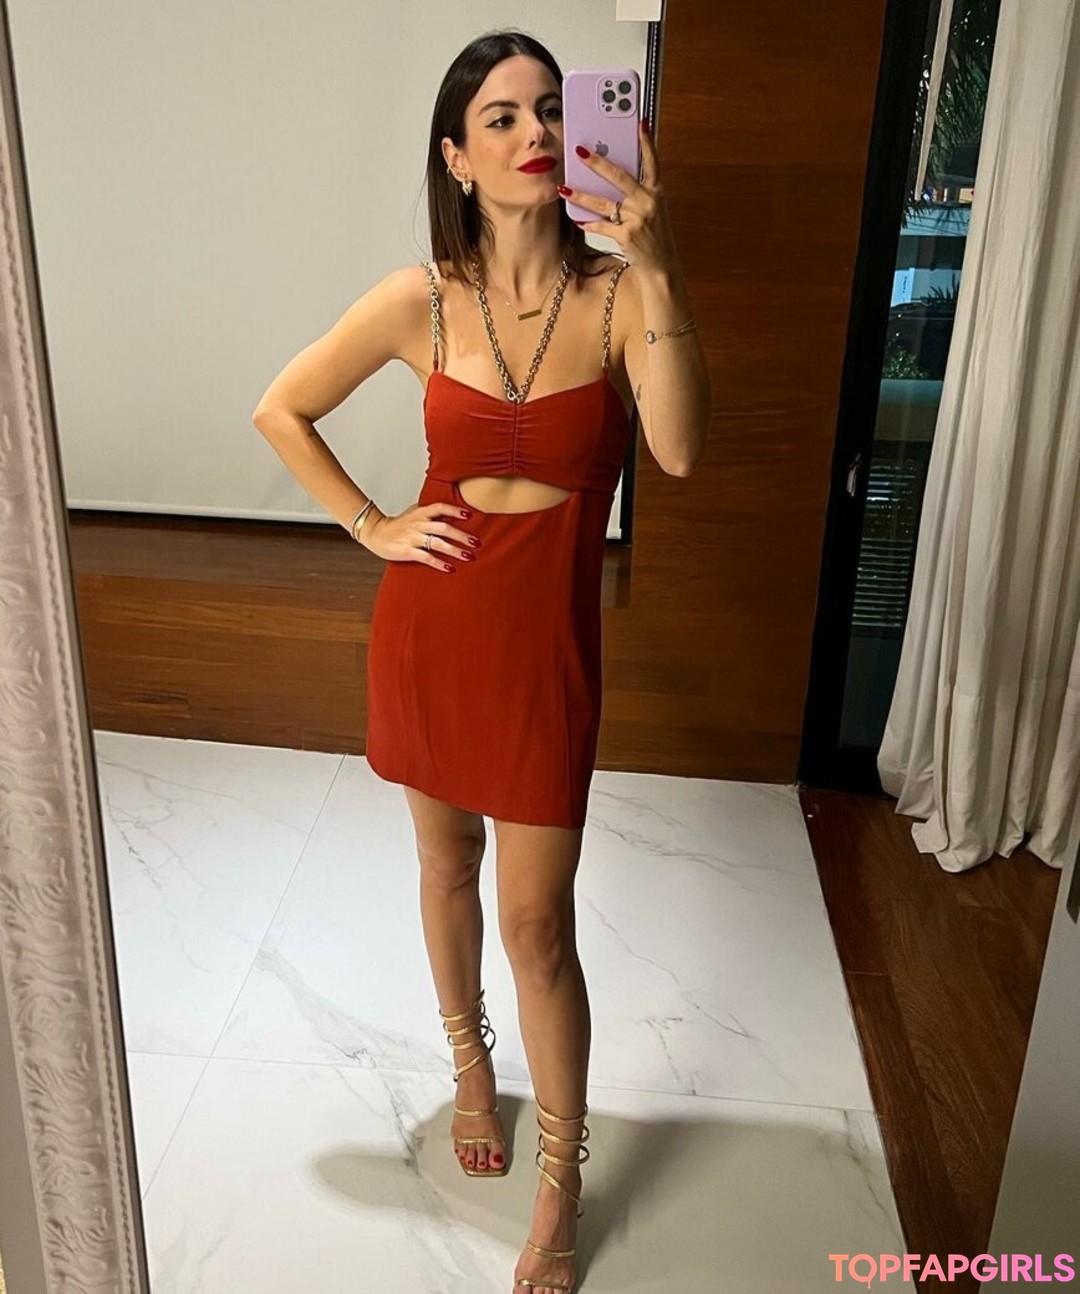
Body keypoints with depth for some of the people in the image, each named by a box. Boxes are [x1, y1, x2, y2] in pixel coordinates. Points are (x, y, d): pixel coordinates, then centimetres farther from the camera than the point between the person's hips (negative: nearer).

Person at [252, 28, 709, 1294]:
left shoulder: (617, 295, -9)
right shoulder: (421, 299, -5)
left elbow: (679, 452, -27)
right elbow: (280, 409, 6)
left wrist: (659, 269, -33)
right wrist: (371, 526, 0)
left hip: (545, 641, -2)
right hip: (430, 622, 2)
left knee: (537, 924, 2)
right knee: (446, 865, 20)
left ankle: (561, 1185, 24)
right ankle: (470, 1063, 47)